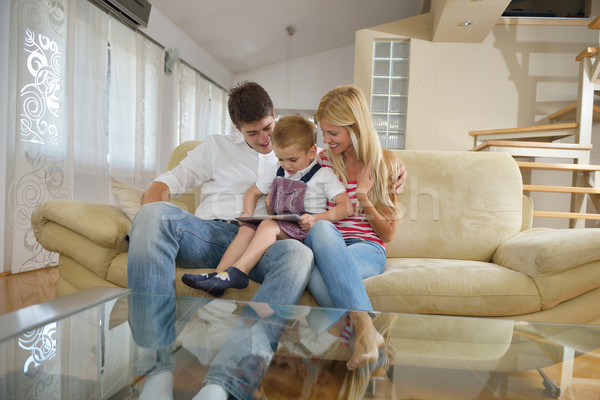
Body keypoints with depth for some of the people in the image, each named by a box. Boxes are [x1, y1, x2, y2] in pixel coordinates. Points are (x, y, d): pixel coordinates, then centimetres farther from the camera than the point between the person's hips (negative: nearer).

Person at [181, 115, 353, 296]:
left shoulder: (323, 175, -1)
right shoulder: (278, 173, 17)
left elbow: (346, 207, -8)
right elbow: (253, 192, 27)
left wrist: (316, 219, -20)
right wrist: (248, 214, 7)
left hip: (303, 229, -6)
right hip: (278, 224, 6)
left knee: (268, 225, -31)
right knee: (246, 228, -21)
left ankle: (238, 271, -38)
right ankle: (219, 274, -28)